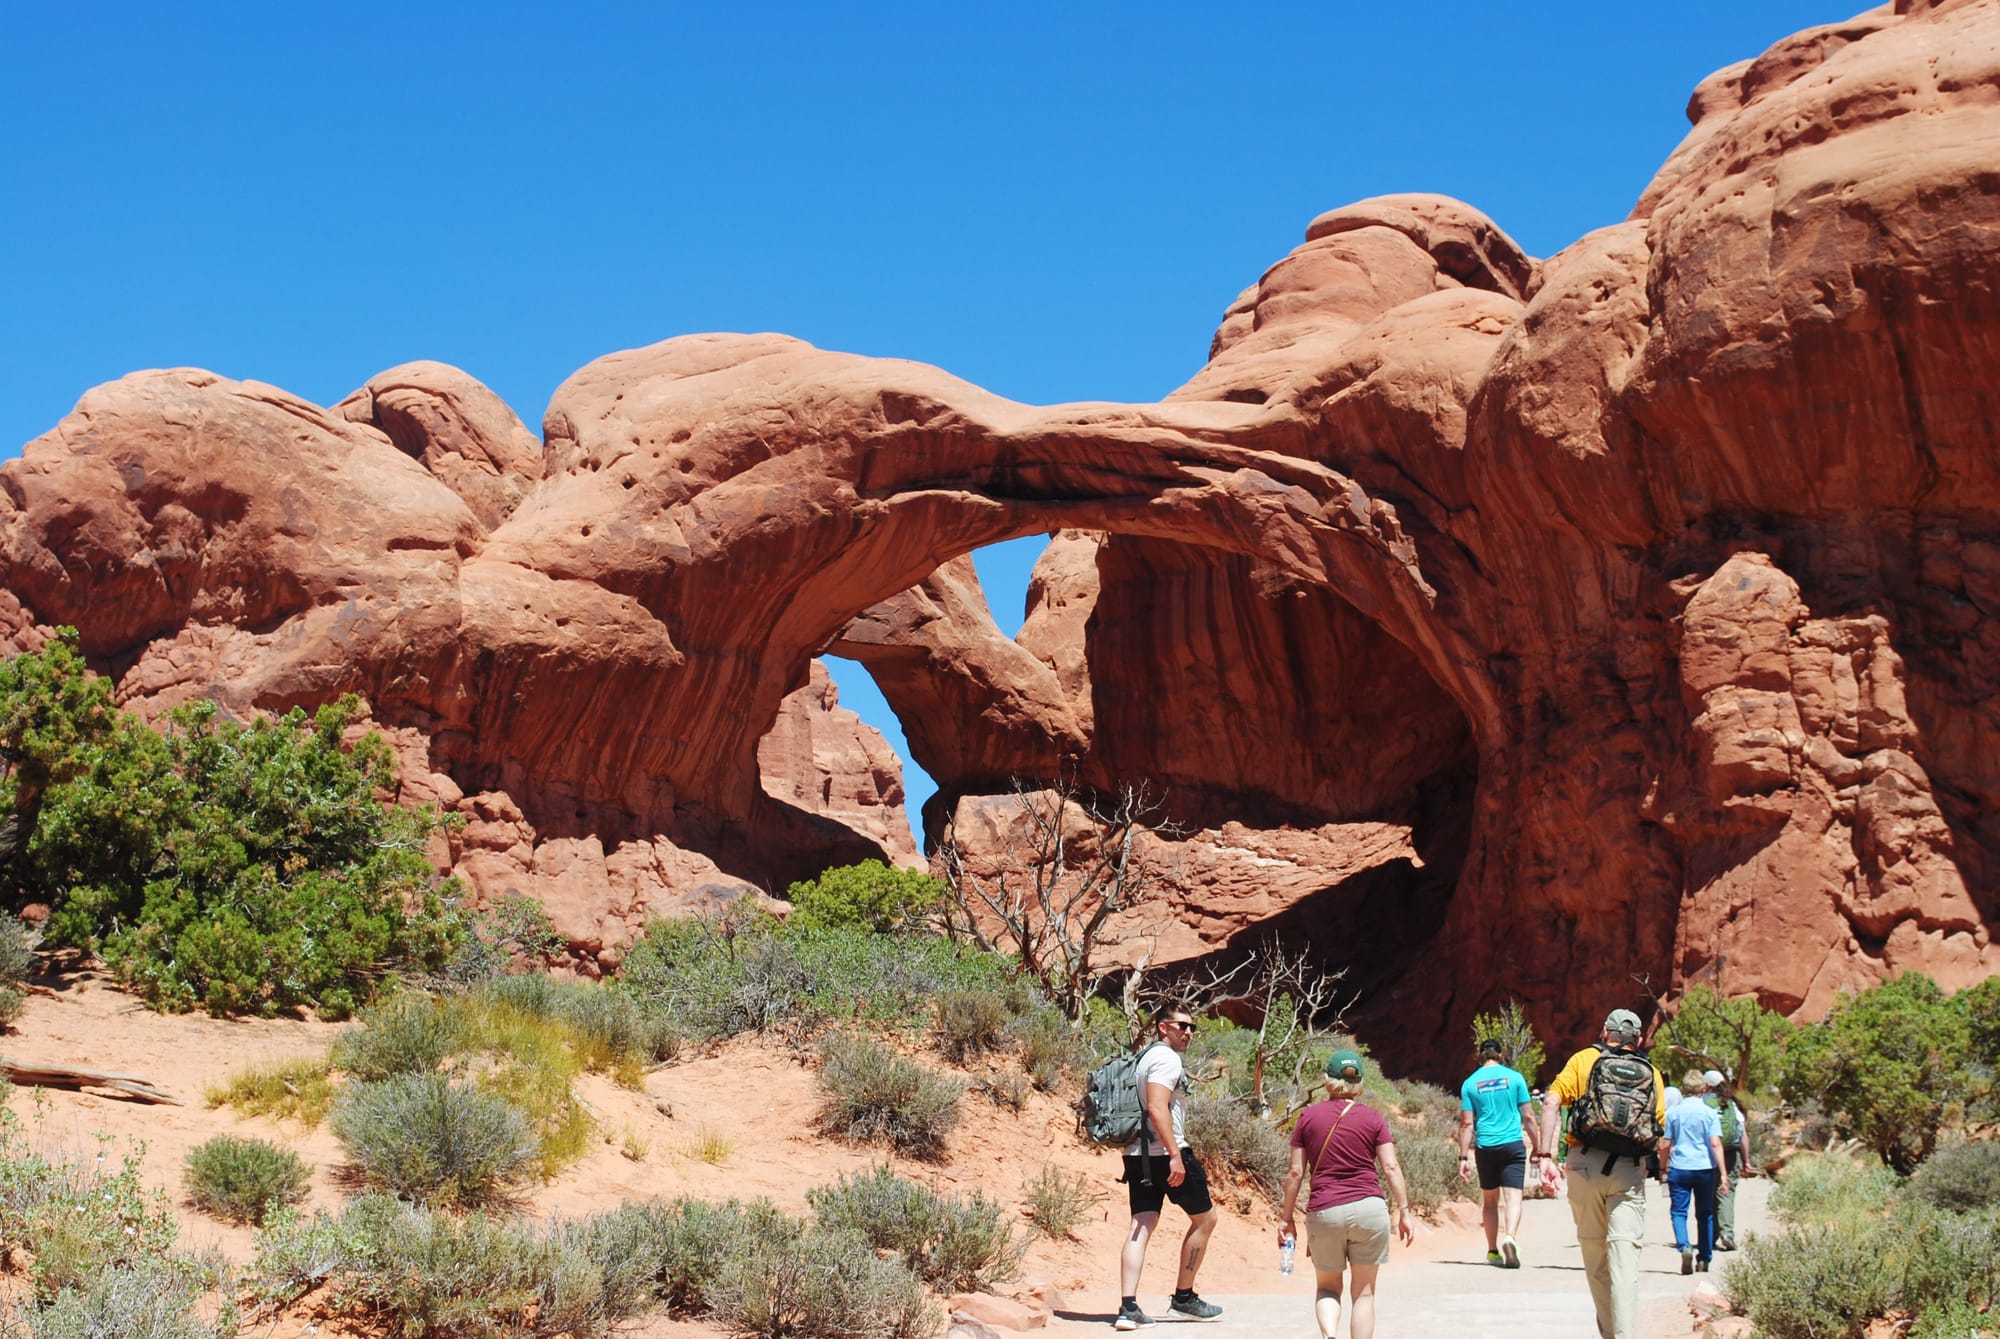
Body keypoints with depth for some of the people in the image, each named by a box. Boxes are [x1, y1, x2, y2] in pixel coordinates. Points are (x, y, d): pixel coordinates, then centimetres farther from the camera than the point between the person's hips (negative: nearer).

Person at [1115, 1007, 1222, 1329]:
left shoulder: (1144, 1057, 20)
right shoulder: (1166, 1058, -10)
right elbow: (1157, 1107, -22)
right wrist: (1175, 1154, -24)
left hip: (1138, 1154, 9)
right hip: (1165, 1153, -9)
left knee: (1141, 1226, 0)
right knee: (1204, 1218, 8)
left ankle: (1128, 1308, -10)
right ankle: (1184, 1299, 12)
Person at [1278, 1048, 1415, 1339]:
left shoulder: (1308, 1116, 5)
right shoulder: (1373, 1118, 4)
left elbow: (1295, 1172, 4)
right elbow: (1391, 1167, -3)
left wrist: (1287, 1216, 10)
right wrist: (1403, 1211, 2)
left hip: (1323, 1212, 0)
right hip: (1368, 1207, 0)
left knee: (1326, 1286, 16)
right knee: (1364, 1292, 9)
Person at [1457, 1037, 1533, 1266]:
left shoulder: (1470, 1083, 3)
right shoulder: (1514, 1077, 1)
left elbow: (1466, 1124, 1)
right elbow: (1527, 1116, 3)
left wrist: (1463, 1157, 3)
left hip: (1485, 1148, 2)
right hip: (1513, 1144, -2)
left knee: (1490, 1200, 14)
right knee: (1513, 1197, -7)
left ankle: (1493, 1251, 17)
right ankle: (1509, 1236, -31)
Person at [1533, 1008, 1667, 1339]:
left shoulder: (1584, 1060, 7)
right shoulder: (1651, 1073, 12)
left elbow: (1551, 1102, -5)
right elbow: (1660, 1131, 8)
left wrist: (1545, 1151, -5)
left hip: (1586, 1163, 0)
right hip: (1630, 1169, 0)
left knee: (1594, 1250, 12)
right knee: (1624, 1252, -5)